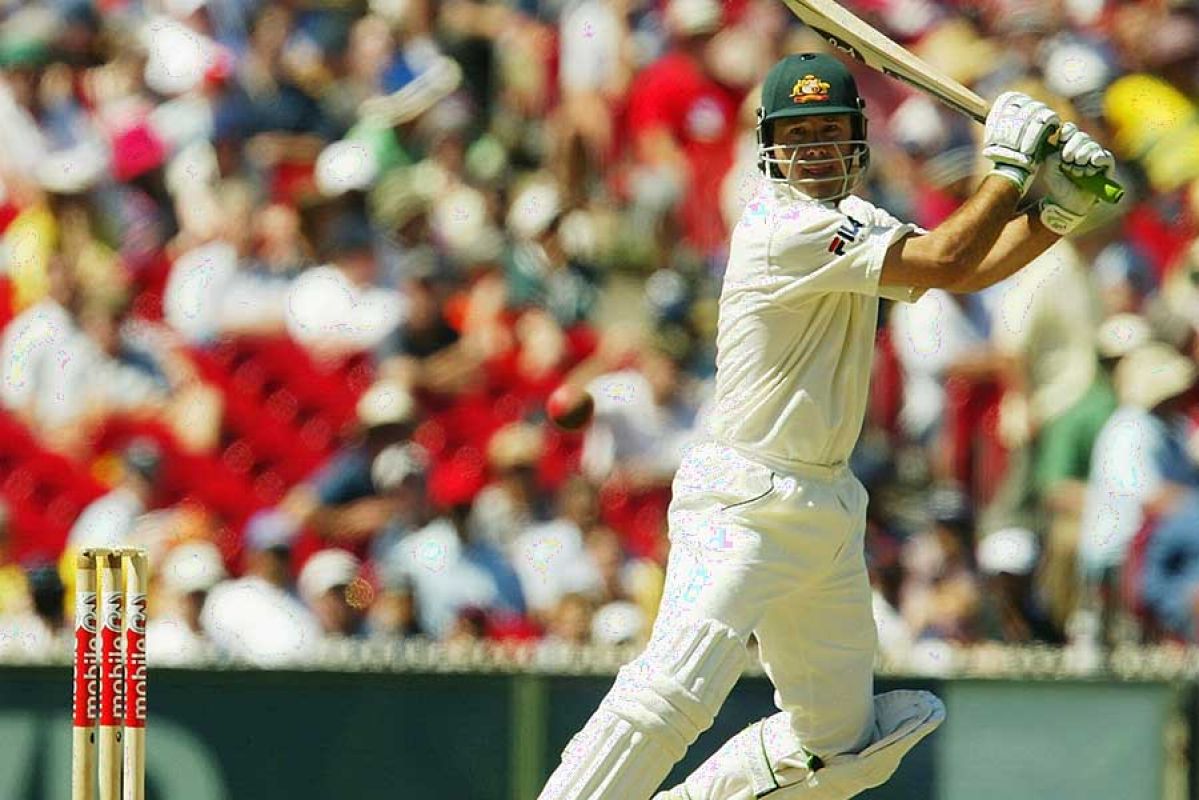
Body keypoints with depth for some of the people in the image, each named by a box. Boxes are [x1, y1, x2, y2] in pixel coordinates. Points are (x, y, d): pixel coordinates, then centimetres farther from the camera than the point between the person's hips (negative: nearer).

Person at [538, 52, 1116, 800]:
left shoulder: (852, 221, 14)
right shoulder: (784, 227, -15)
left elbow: (970, 269, 12)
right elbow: (946, 262, -19)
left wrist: (1062, 209, -2)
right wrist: (1012, 165, -10)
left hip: (825, 509, 10)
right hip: (745, 505, -10)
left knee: (840, 740, 12)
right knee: (676, 690, -26)